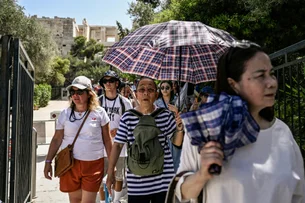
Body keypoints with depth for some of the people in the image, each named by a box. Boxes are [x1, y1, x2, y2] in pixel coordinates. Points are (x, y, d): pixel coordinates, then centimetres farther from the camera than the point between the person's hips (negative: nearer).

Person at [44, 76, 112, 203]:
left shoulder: (99, 113, -3)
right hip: (70, 163, 2)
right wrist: (48, 161, 2)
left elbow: (107, 140, 1)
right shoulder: (65, 114, 1)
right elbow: (57, 139, 6)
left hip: (93, 164, -2)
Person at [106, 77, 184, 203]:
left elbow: (177, 143, 3)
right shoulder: (128, 117, -4)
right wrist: (110, 172, 1)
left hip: (163, 179, 1)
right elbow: (117, 145, 2)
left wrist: (180, 129, -16)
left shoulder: (165, 115, -3)